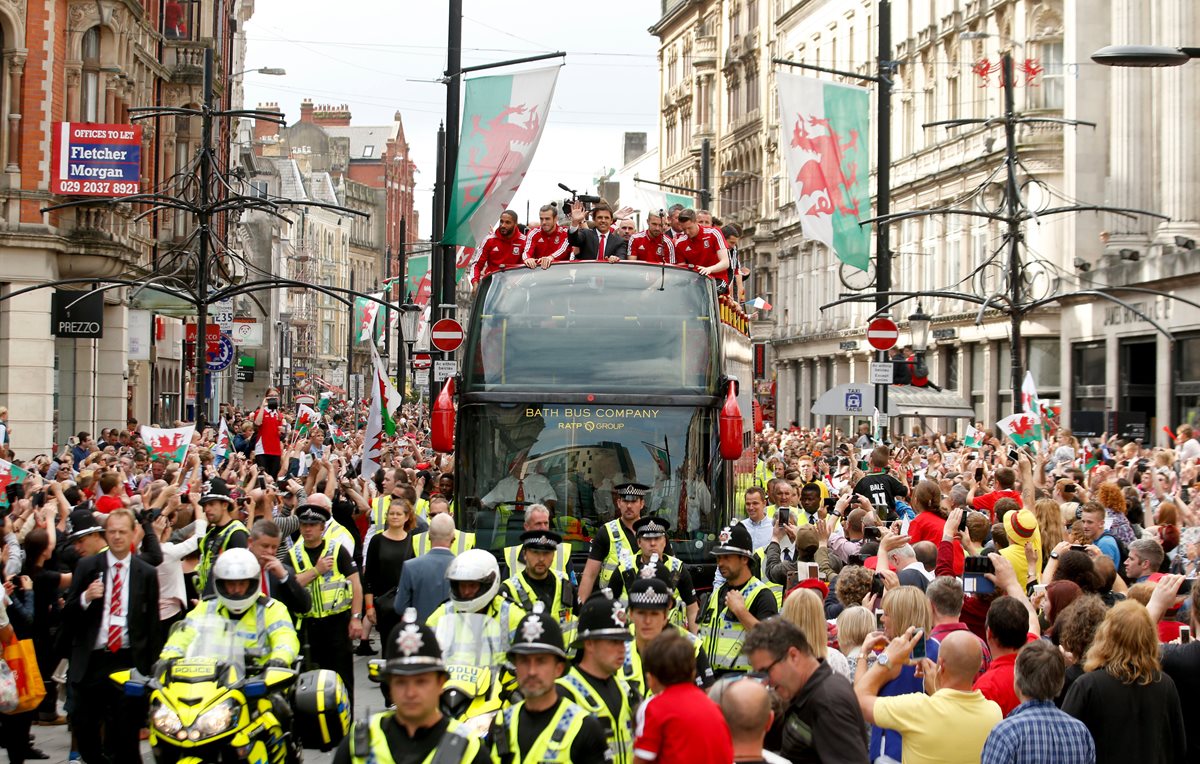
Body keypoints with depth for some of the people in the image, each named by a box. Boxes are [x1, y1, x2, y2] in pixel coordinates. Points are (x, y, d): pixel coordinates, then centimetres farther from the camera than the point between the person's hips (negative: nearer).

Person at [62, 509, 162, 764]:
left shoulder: (147, 573, 5)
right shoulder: (87, 567, 5)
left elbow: (153, 624, 5)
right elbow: (67, 615, 3)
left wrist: (152, 667, 0)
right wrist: (85, 598, -17)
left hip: (129, 661, -1)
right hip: (91, 660, 1)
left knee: (126, 735, 1)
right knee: (84, 728, 5)